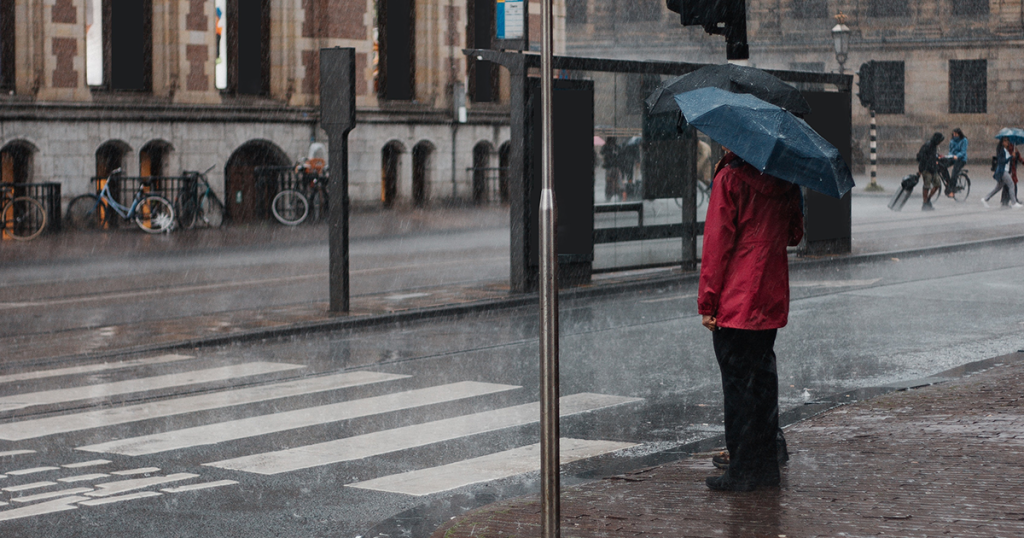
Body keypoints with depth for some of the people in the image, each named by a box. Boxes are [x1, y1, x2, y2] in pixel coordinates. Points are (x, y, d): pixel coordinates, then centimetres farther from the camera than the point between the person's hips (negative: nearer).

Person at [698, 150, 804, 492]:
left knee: (736, 381, -1)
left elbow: (717, 242, -13)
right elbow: (794, 235, 16)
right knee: (763, 376, 13)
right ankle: (766, 466, 17)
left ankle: (742, 470, 1)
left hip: (736, 300, -6)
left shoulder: (730, 178, -11)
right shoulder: (786, 182, 6)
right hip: (772, 299, 6)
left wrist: (707, 301, -11)